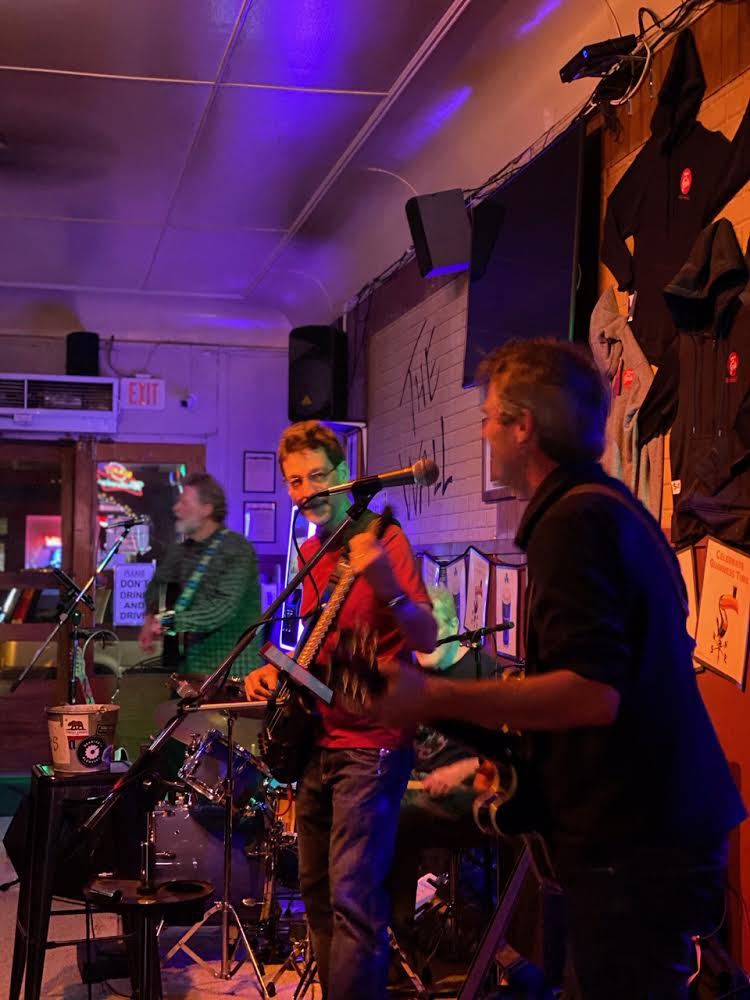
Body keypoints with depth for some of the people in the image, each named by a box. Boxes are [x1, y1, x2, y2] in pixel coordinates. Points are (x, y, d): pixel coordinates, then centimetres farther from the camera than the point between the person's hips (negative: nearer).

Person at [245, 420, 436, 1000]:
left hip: (371, 745, -8)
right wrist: (278, 671, 5)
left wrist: (387, 588, -39)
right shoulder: (311, 552, 12)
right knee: (317, 891, 16)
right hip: (318, 742, 9)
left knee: (353, 898, -14)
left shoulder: (381, 541, -12)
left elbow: (427, 639, -21)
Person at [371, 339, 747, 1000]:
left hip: (631, 843, -10)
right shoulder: (615, 505, 14)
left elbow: (592, 693, -27)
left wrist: (433, 698, -25)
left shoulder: (571, 521, -17)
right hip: (668, 825, 10)